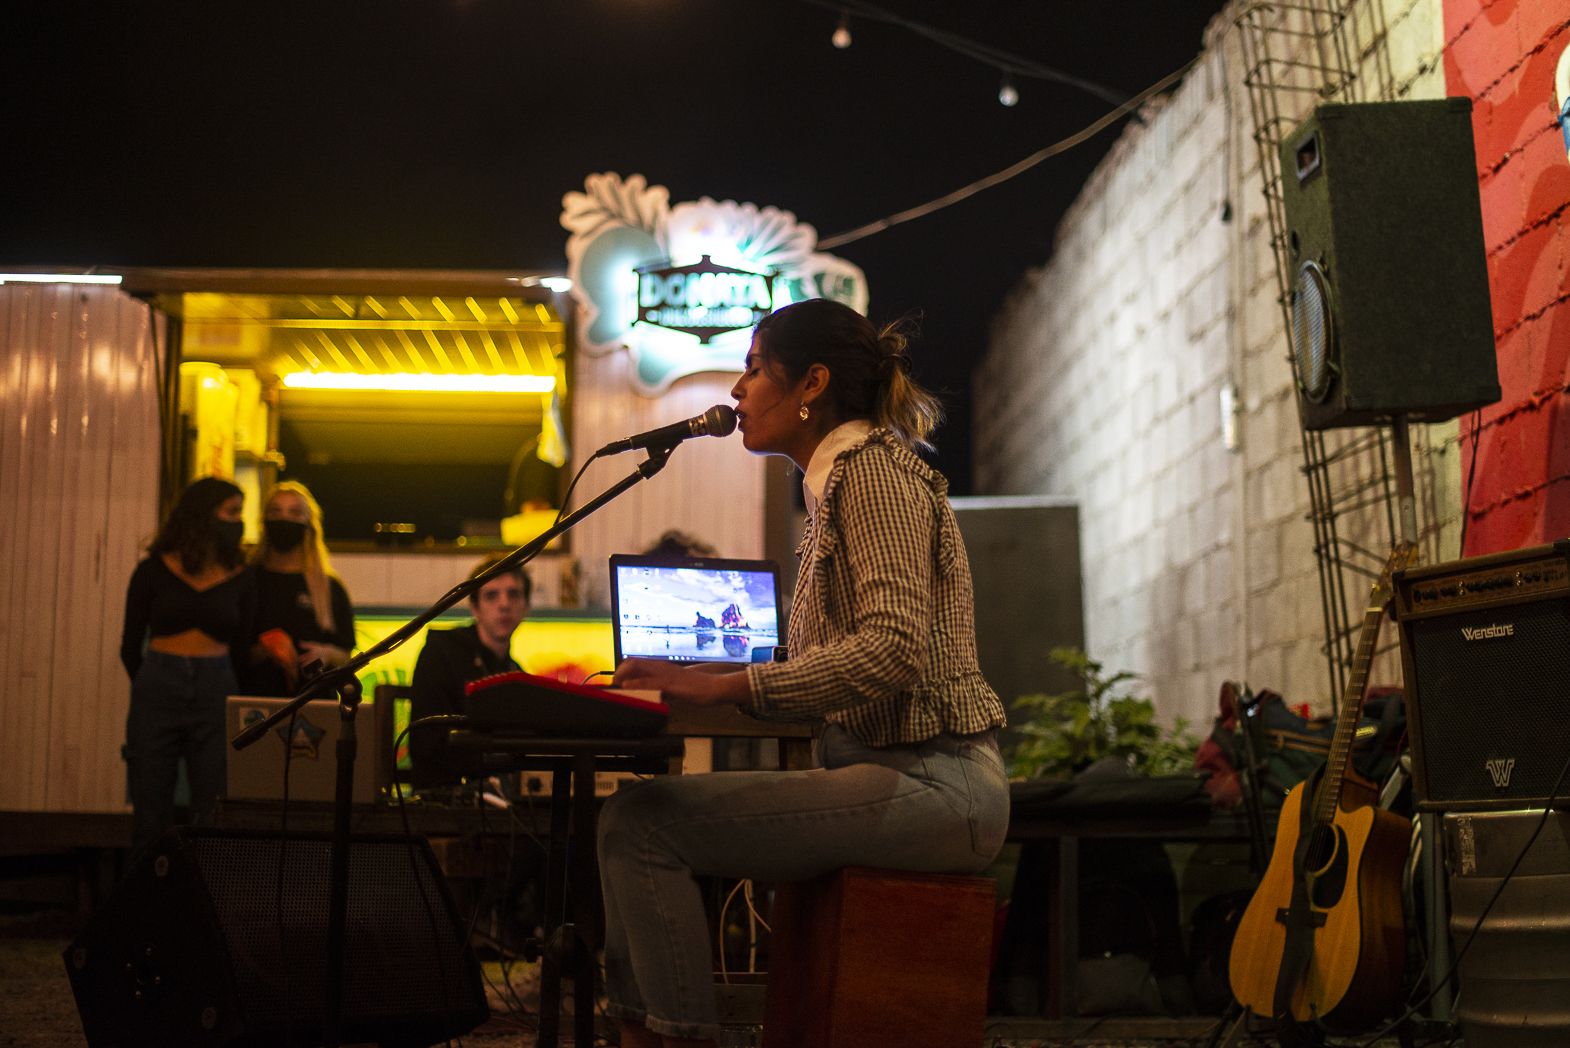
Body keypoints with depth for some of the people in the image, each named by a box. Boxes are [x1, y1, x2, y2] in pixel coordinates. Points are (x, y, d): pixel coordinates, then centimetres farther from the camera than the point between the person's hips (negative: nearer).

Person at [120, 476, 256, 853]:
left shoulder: (240, 579, 7)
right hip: (158, 692, -1)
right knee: (151, 812, 2)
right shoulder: (154, 571, 3)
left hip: (217, 695, 1)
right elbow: (131, 645, 10)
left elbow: (241, 647, 10)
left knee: (214, 818, -2)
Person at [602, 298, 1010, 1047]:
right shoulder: (841, 479, 20)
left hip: (926, 781, -10)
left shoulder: (873, 469, -11)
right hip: (889, 767, 10)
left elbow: (894, 648, -24)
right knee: (636, 810, 7)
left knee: (641, 822, -18)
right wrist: (704, 679, 12)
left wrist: (726, 687, -23)